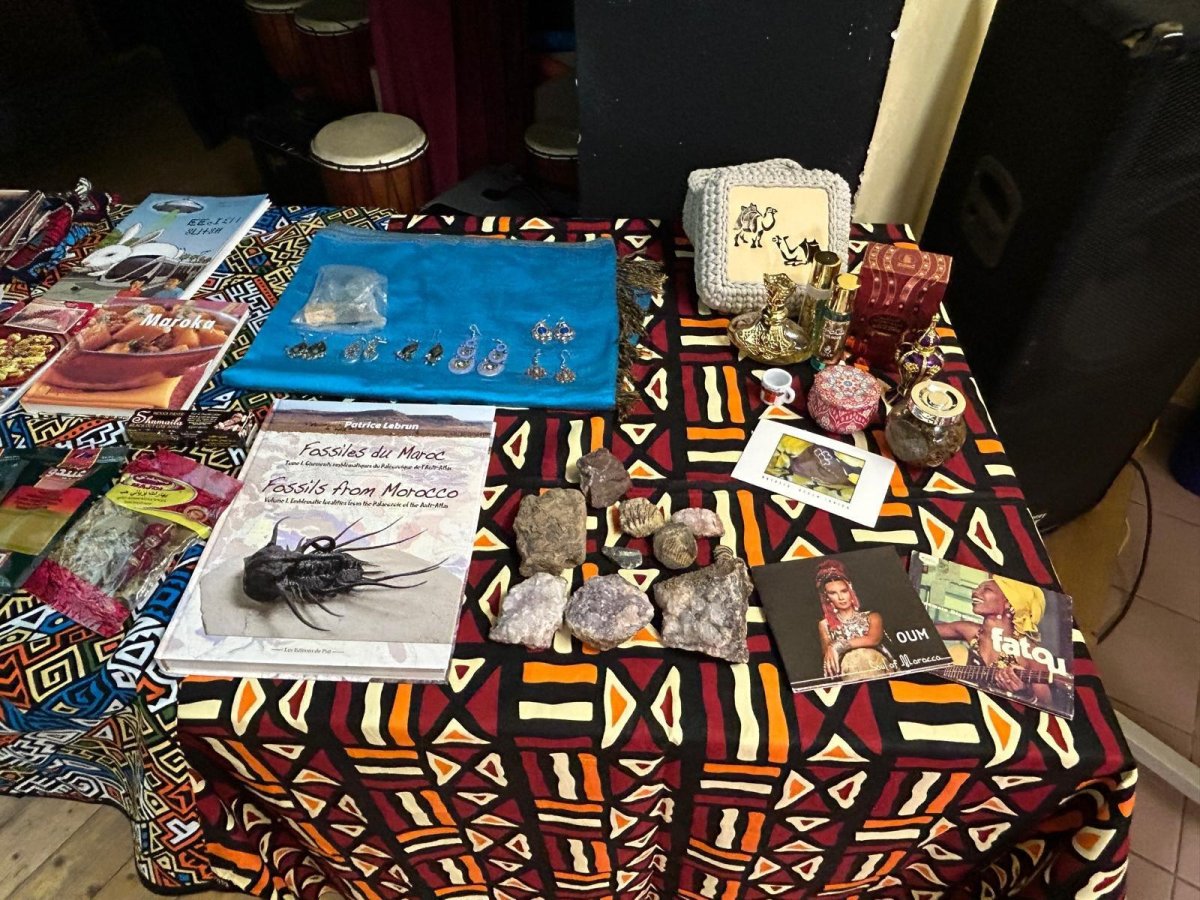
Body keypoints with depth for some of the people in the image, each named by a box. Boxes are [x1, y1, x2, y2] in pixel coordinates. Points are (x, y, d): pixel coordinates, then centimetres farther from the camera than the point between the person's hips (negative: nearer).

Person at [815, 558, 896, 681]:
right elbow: (826, 654, 3)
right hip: (849, 676, -1)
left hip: (878, 669, 1)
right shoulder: (825, 624, 15)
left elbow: (873, 639, -7)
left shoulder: (872, 617, 13)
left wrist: (839, 645, -13)